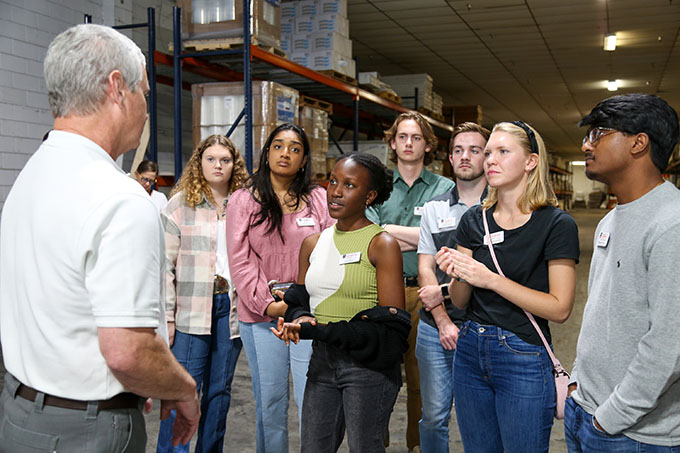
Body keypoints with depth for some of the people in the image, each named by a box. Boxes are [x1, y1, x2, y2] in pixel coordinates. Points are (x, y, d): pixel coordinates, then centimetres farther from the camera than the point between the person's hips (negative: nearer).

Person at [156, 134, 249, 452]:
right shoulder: (181, 204, 0)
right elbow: (165, 264, -3)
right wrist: (166, 315, -9)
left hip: (232, 306, 3)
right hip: (192, 308, -3)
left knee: (220, 388, 12)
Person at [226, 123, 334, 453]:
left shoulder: (319, 199, 8)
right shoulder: (243, 200, 7)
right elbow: (239, 259, 0)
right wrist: (266, 302, -10)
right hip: (260, 314, 0)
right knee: (269, 402, 9)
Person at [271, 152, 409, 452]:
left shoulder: (382, 243, -8)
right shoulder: (313, 243, 10)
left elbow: (390, 322, -13)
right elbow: (298, 300, 16)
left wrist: (318, 330, -19)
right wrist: (301, 319, -10)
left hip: (368, 364, -5)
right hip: (322, 360, 5)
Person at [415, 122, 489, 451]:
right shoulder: (434, 209, 10)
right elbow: (425, 268, 5)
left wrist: (446, 289, -14)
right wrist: (443, 321, -5)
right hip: (436, 327, 3)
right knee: (434, 415, 10)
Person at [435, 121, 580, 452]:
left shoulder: (556, 224, -10)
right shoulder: (474, 220, 4)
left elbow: (560, 308, -15)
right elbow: (460, 301, 7)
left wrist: (491, 279, -20)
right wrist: (458, 275, -15)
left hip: (524, 359, -5)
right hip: (471, 350, 5)